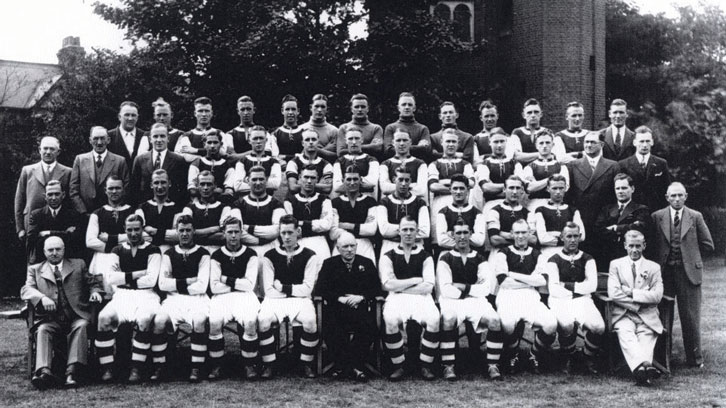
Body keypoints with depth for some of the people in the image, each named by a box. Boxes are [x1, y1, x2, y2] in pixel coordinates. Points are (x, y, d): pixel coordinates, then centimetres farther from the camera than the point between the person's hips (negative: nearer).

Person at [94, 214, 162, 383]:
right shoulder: (118, 250, 18)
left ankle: (136, 369, -26)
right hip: (121, 295, 2)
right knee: (104, 318, -29)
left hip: (145, 295, -2)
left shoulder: (153, 251, 9)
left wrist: (125, 278, 0)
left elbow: (151, 280, -4)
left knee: (144, 320, -35)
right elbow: (111, 277, 2)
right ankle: (106, 369, -21)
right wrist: (137, 274, -4)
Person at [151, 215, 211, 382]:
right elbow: (162, 284, 1)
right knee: (158, 321, -27)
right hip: (173, 299, 2)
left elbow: (202, 286, -6)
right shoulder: (169, 254, 13)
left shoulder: (202, 254, 5)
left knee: (199, 321, -33)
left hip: (197, 299, -2)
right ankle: (159, 367, -14)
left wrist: (176, 284, -2)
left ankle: (196, 368, -21)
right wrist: (186, 282, -8)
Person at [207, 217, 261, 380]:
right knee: (214, 322, -31)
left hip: (245, 295, 0)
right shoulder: (217, 255, 8)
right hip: (221, 296, 1)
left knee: (250, 321, -32)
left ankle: (249, 365, -13)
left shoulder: (250, 255, 6)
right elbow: (214, 287, -1)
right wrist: (238, 284, -4)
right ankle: (216, 365, -12)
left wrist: (226, 280, -3)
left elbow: (249, 285, -4)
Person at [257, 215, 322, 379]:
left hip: (300, 299, 0)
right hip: (275, 299, 0)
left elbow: (307, 289, -1)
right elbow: (269, 290, 0)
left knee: (310, 321, -32)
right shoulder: (270, 256, 6)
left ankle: (306, 364, -11)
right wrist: (293, 290, -4)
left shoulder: (309, 256, 6)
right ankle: (268, 365, -15)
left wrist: (284, 287, -4)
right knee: (263, 320, -32)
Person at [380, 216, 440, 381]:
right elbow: (388, 284, -3)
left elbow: (428, 286, -1)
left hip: (421, 297, 1)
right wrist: (415, 280, 0)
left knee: (434, 319, -31)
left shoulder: (425, 256, 12)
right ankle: (398, 366, -16)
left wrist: (400, 286, -3)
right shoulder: (388, 256, 11)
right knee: (390, 320, -34)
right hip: (396, 298, -1)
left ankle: (426, 365, -14)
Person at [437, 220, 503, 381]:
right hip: (452, 300, -2)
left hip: (476, 300, 2)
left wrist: (463, 287, -7)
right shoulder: (446, 259, 7)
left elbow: (486, 288, 1)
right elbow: (445, 289, -4)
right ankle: (448, 367, -27)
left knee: (494, 320, -26)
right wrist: (470, 291, -3)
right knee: (448, 320, -35)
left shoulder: (480, 259, 14)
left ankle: (492, 365, -15)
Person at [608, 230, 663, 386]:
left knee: (646, 334, -29)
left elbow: (657, 296, 3)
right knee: (625, 333, -33)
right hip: (623, 314, -1)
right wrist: (637, 305, -7)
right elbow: (613, 293, 0)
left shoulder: (653, 267, 17)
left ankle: (640, 369, -50)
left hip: (647, 315, 2)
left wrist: (632, 293, -6)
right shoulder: (616, 264, 15)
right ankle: (645, 366, -54)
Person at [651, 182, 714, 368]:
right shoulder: (657, 217, 5)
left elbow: (708, 244, 7)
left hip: (688, 271, -1)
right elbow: (651, 243, 7)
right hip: (664, 271, 1)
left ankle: (695, 358, 11)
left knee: (690, 316, 1)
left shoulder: (695, 217, 5)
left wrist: (688, 250, 4)